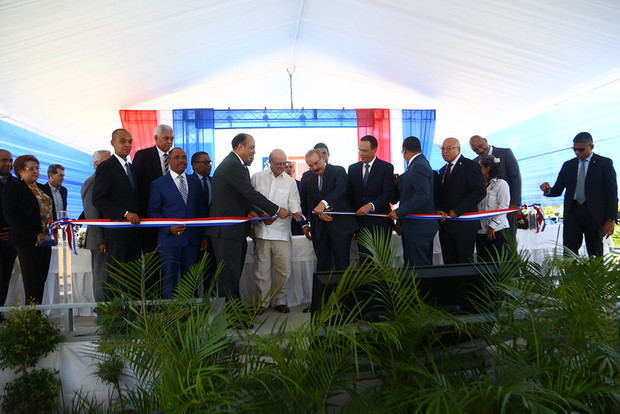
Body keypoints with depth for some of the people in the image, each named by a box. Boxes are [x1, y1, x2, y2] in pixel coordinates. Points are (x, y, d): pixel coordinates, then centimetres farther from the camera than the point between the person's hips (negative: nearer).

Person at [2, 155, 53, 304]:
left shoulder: (42, 188, 18)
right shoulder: (13, 187, -2)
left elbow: (51, 212, 22)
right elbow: (11, 215, -11)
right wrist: (34, 235, -16)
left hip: (45, 240, 6)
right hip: (27, 242, -6)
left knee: (41, 279, 5)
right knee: (31, 280, -4)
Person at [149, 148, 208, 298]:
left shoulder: (195, 182, 12)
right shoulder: (158, 184, 2)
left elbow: (201, 209, 14)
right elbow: (153, 211, -1)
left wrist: (203, 236, 9)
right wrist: (168, 228, -16)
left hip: (193, 239, 3)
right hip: (169, 240, -3)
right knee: (169, 280, 2)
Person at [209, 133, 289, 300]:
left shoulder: (235, 164, 15)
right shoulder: (232, 166, -17)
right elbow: (251, 194, -20)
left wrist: (255, 212, 3)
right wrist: (277, 210, -14)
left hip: (234, 229, 10)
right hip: (227, 230, -10)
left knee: (234, 272, 14)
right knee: (229, 273, -4)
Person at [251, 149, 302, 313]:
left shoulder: (290, 182, 10)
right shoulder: (257, 178, 8)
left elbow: (294, 203, 4)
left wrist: (296, 212, -17)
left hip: (281, 231, 1)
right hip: (262, 230, 0)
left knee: (283, 269, 1)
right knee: (262, 270, 4)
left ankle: (278, 300, 20)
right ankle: (262, 302, 18)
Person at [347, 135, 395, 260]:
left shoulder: (386, 168, -2)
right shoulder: (353, 168, 10)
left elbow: (389, 194, -10)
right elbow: (349, 194, 11)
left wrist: (371, 205, -24)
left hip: (380, 222, -3)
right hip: (360, 221, 4)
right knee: (363, 259, 7)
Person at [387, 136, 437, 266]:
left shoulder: (418, 166, -15)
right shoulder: (420, 163, 14)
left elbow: (422, 195, -24)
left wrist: (399, 212, -20)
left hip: (418, 226, -10)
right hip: (421, 226, 10)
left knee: (419, 265, -6)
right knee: (425, 264, 15)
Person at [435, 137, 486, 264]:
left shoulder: (470, 166, -3)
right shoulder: (443, 170, 20)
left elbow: (479, 191, -12)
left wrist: (457, 210, -16)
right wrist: (439, 210, -2)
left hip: (464, 224, -6)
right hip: (445, 224, 6)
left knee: (465, 262, -3)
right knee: (448, 262, 5)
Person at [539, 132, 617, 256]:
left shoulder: (605, 163, 2)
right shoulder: (568, 165, 11)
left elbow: (612, 193, -1)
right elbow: (558, 190, 10)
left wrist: (611, 219, -7)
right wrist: (548, 190, -14)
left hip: (594, 214, -2)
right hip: (572, 212, 3)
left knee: (595, 254, 4)